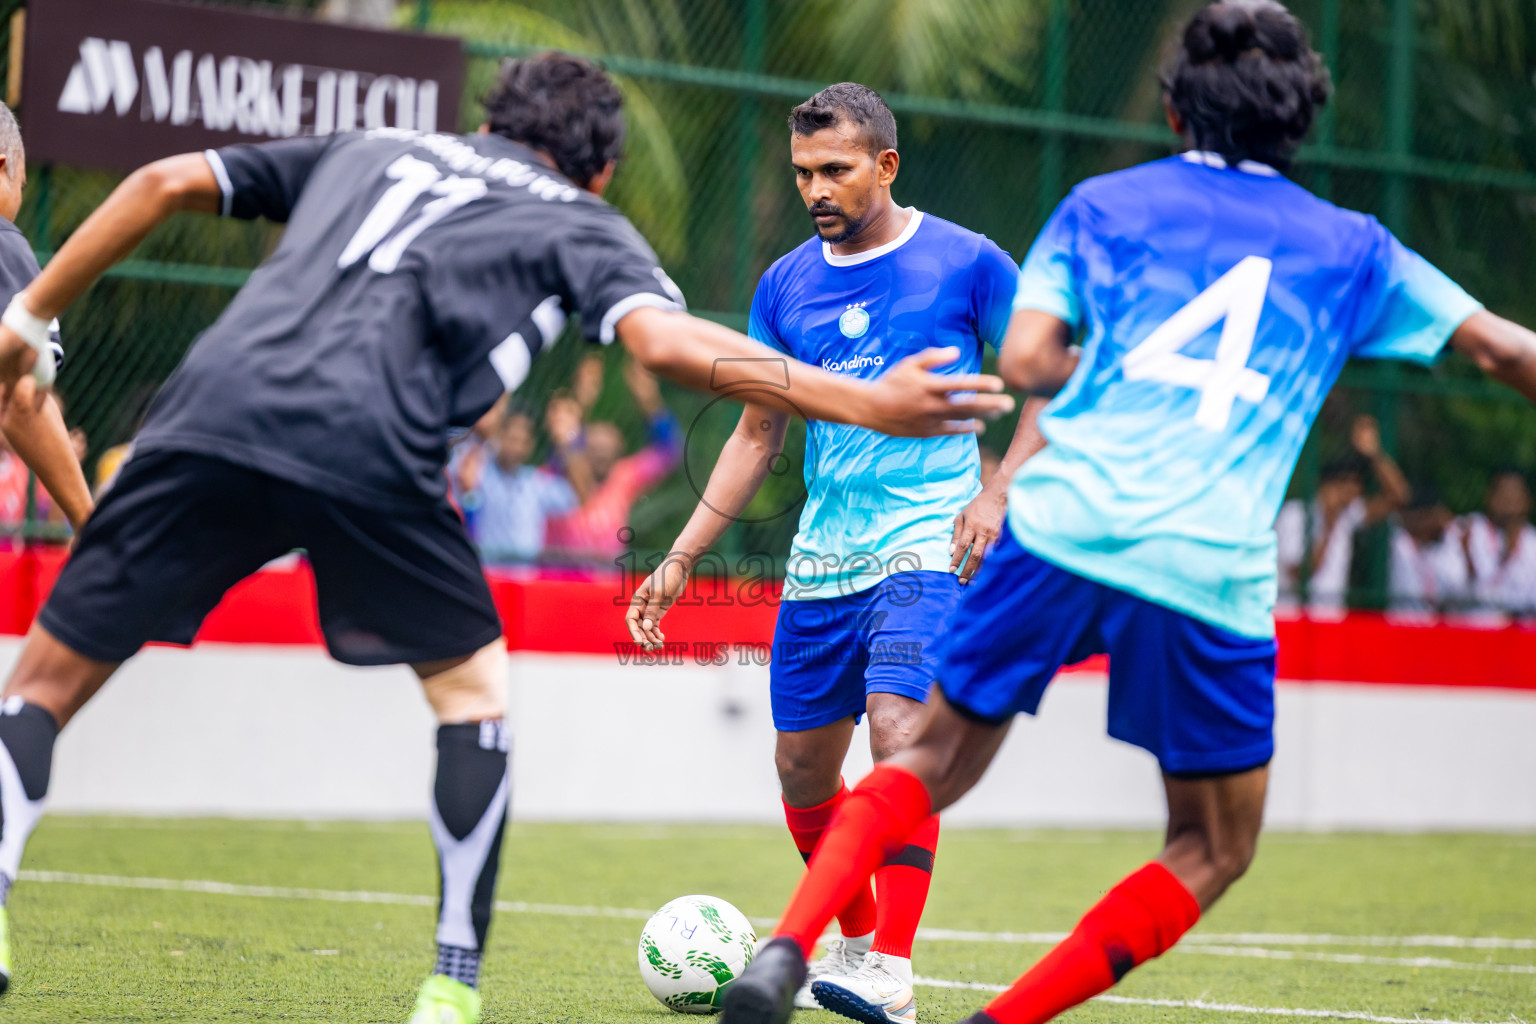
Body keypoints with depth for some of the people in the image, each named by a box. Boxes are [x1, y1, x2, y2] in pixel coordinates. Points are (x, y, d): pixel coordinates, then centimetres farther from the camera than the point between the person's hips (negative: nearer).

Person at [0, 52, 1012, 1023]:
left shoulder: (370, 151, 34)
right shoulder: (583, 225, 22)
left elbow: (166, 183, 27)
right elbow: (665, 340, 1)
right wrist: (861, 403, 1)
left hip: (213, 406, 3)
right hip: (368, 454, -3)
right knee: (473, 690, 20)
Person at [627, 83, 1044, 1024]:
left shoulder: (966, 263, -3)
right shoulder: (786, 285, 9)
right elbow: (758, 436, 17)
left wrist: (997, 493, -11)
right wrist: (682, 559, 11)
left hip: (928, 547, -5)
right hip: (820, 559, 5)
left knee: (897, 731, -23)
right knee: (803, 770, 8)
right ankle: (857, 941, 31)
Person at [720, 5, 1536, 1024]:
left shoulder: (1104, 205, 16)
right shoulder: (1349, 246, 19)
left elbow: (1025, 362, 5)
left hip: (1060, 527, 1)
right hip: (1210, 572, -1)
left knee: (936, 763, 18)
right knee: (1214, 853, 15)